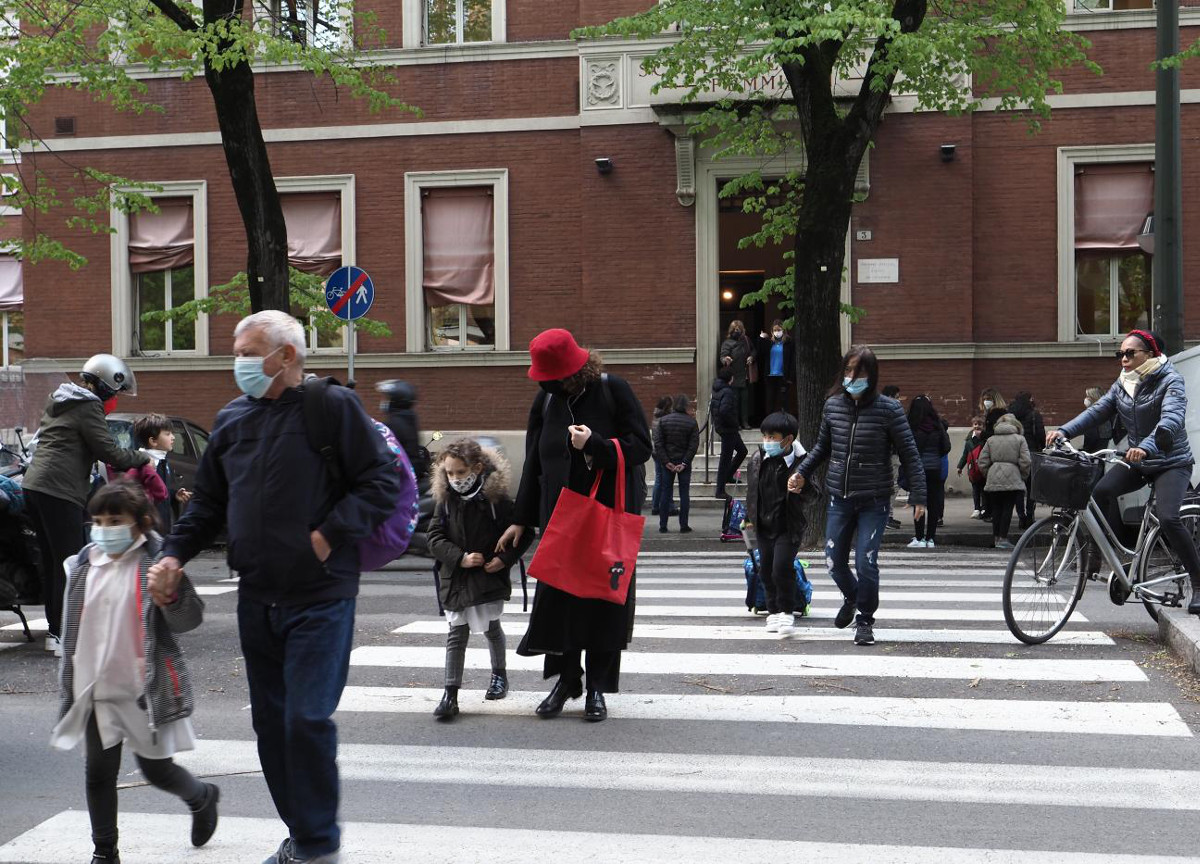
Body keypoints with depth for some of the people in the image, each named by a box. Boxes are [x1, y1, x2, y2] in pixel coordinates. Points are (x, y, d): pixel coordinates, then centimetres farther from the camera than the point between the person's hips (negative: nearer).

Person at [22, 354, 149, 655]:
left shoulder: (57, 401, 22)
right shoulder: (88, 407, -7)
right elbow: (109, 452, -11)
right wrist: (142, 458, 5)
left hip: (34, 487, 10)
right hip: (59, 491, -10)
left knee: (52, 562, 12)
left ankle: (55, 629, 17)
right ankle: (62, 633, -8)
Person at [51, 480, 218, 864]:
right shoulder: (83, 565, 6)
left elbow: (189, 620, -10)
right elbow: (73, 630, 16)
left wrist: (170, 594, -30)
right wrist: (69, 685, 17)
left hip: (145, 690, -5)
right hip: (96, 690, 5)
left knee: (156, 769, 6)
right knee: (98, 774, 8)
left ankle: (202, 798, 36)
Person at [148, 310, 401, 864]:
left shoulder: (333, 407, -6)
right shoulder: (232, 420, 11)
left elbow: (384, 482, -9)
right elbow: (208, 503, 17)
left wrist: (330, 535, -14)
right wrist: (174, 554, 3)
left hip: (319, 598, -6)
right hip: (257, 599, 6)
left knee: (308, 718, -10)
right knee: (271, 720, 11)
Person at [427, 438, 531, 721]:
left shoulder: (496, 499, -10)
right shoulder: (446, 501, -1)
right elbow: (435, 537, -2)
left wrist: (505, 558, -16)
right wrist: (460, 558, -16)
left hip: (489, 578, -2)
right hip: (455, 578, 2)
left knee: (491, 627, 12)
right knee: (457, 633, 0)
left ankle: (499, 673, 39)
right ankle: (450, 694, -1)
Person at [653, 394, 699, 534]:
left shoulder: (663, 421, 0)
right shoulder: (691, 422, -4)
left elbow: (658, 442, -6)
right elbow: (694, 445, -10)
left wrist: (666, 461, -6)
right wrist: (684, 463, -9)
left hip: (668, 462, 1)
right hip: (684, 462, -1)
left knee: (665, 492, 7)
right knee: (684, 493, 5)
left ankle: (663, 526, 6)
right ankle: (683, 526, 4)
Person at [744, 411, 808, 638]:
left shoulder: (800, 463, -14)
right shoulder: (758, 459, 2)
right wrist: (750, 517, 17)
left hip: (788, 527, -5)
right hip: (764, 525, 5)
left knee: (782, 568, -14)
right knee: (766, 570, 11)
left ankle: (787, 613, 4)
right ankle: (773, 611, 27)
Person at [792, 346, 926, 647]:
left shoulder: (888, 409, -11)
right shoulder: (833, 405, 1)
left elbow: (909, 454, -7)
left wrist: (918, 495, -11)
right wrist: (802, 473, 11)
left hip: (873, 502, -4)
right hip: (839, 498, 4)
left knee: (866, 563, -8)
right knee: (834, 562, 8)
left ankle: (865, 620, 14)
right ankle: (852, 597, 40)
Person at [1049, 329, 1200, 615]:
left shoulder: (1170, 381, -15)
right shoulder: (1122, 384, 5)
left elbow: (1172, 419, -32)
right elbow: (1097, 411, -2)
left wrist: (1146, 447, -50)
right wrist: (1064, 431, -20)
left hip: (1172, 462, -6)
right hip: (1138, 461, 6)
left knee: (1167, 517, -26)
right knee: (1101, 491, -20)